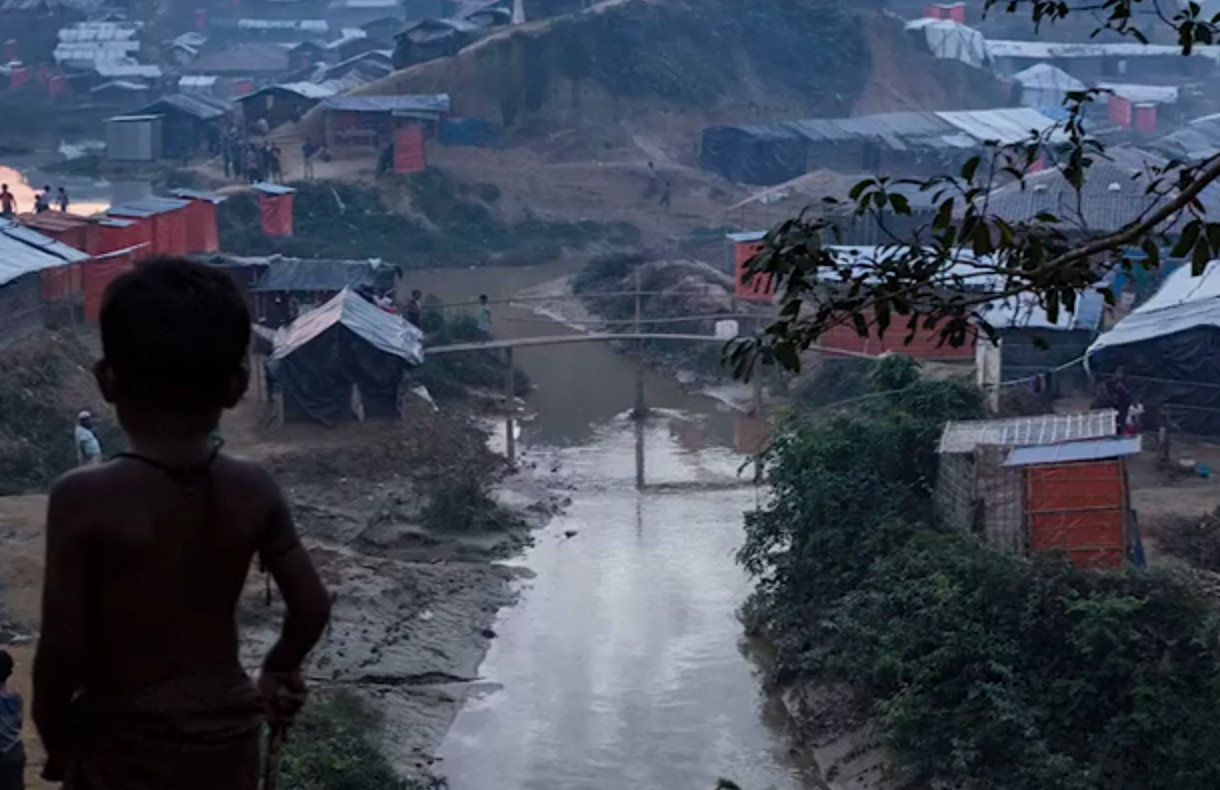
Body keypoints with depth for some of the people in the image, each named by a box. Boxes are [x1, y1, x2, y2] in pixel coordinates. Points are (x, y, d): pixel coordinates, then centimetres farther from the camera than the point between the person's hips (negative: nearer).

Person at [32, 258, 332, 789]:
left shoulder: (83, 498, -19)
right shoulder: (254, 490, -7)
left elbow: (62, 647, -18)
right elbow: (313, 607, 0)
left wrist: (54, 735, 0)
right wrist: (280, 670, 20)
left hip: (125, 745, -4)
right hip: (225, 734, 4)